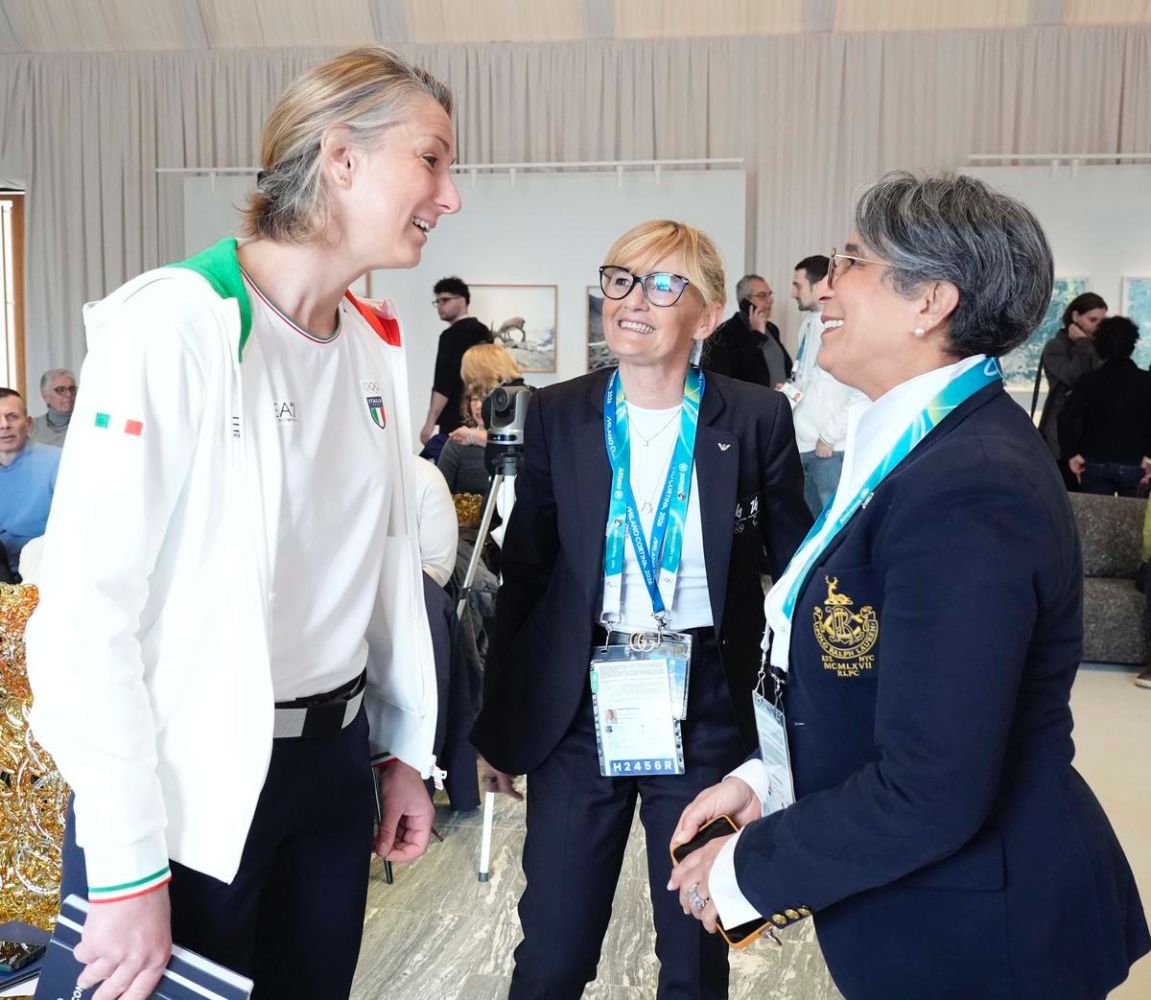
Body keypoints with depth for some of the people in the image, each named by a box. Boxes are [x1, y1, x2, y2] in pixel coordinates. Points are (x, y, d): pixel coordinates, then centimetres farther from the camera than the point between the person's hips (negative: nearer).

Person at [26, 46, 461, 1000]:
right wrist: (128, 872, -17)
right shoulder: (175, 323, -17)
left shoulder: (379, 345, 5)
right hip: (191, 783, -6)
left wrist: (404, 749, 12)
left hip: (335, 761, 7)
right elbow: (85, 606, -20)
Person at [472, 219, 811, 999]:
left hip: (708, 712, -1)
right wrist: (500, 721, 7)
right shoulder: (558, 414, 0)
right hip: (579, 713, 1)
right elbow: (524, 572, 4)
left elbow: (795, 568, 3)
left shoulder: (758, 418, -4)